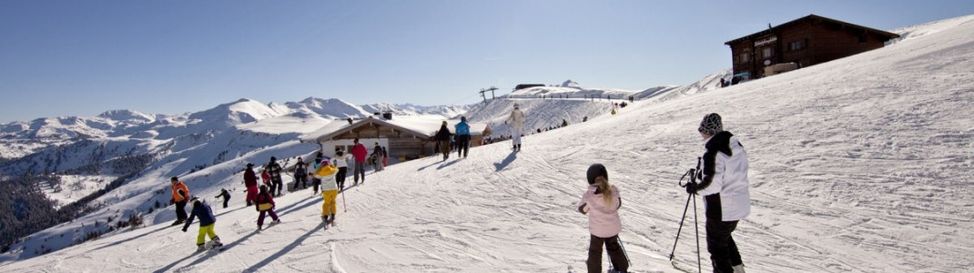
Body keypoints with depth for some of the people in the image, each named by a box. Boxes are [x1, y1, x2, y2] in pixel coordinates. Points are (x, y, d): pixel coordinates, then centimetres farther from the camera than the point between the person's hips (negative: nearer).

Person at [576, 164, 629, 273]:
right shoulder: (614, 190, -16)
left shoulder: (589, 194, -25)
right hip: (614, 227, 4)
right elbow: (618, 204, 2)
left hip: (597, 229, -4)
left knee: (595, 251, 18)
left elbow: (582, 209, -7)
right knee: (613, 246, 30)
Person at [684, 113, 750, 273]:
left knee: (717, 245, 8)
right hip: (740, 206, 9)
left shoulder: (712, 153, -24)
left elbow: (712, 184, -28)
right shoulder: (737, 146, 3)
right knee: (725, 236, 30)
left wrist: (694, 188, -11)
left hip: (721, 210, -9)